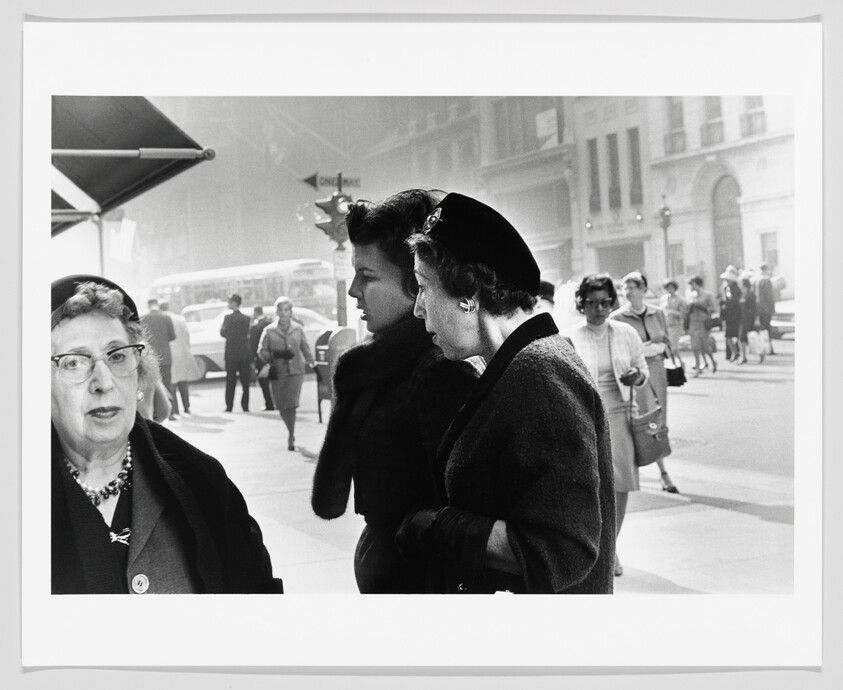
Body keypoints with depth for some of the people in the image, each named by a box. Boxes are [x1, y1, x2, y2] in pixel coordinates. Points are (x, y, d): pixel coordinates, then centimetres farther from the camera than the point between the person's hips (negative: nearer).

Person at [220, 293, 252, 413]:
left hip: (231, 353, -3)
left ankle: (229, 406, 1)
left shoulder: (228, 317, -7)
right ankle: (245, 406, 6)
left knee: (230, 381, 2)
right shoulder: (246, 318, 5)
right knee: (245, 381, 8)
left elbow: (223, 332, -6)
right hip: (245, 354, 3)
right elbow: (248, 334, 5)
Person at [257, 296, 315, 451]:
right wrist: (275, 355, -15)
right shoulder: (269, 331, 3)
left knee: (291, 404, -12)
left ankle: (291, 438, -5)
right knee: (281, 406, 6)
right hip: (277, 372, 1)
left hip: (295, 371, -1)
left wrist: (312, 363, 20)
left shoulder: (298, 329, 7)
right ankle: (291, 433, 29)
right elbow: (262, 351, 2)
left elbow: (305, 348, 17)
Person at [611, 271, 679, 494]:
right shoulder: (617, 317, -3)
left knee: (660, 422, 7)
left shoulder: (657, 314, 8)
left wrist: (651, 348, -7)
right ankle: (664, 474, -4)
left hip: (657, 370, 4)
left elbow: (666, 343, 12)